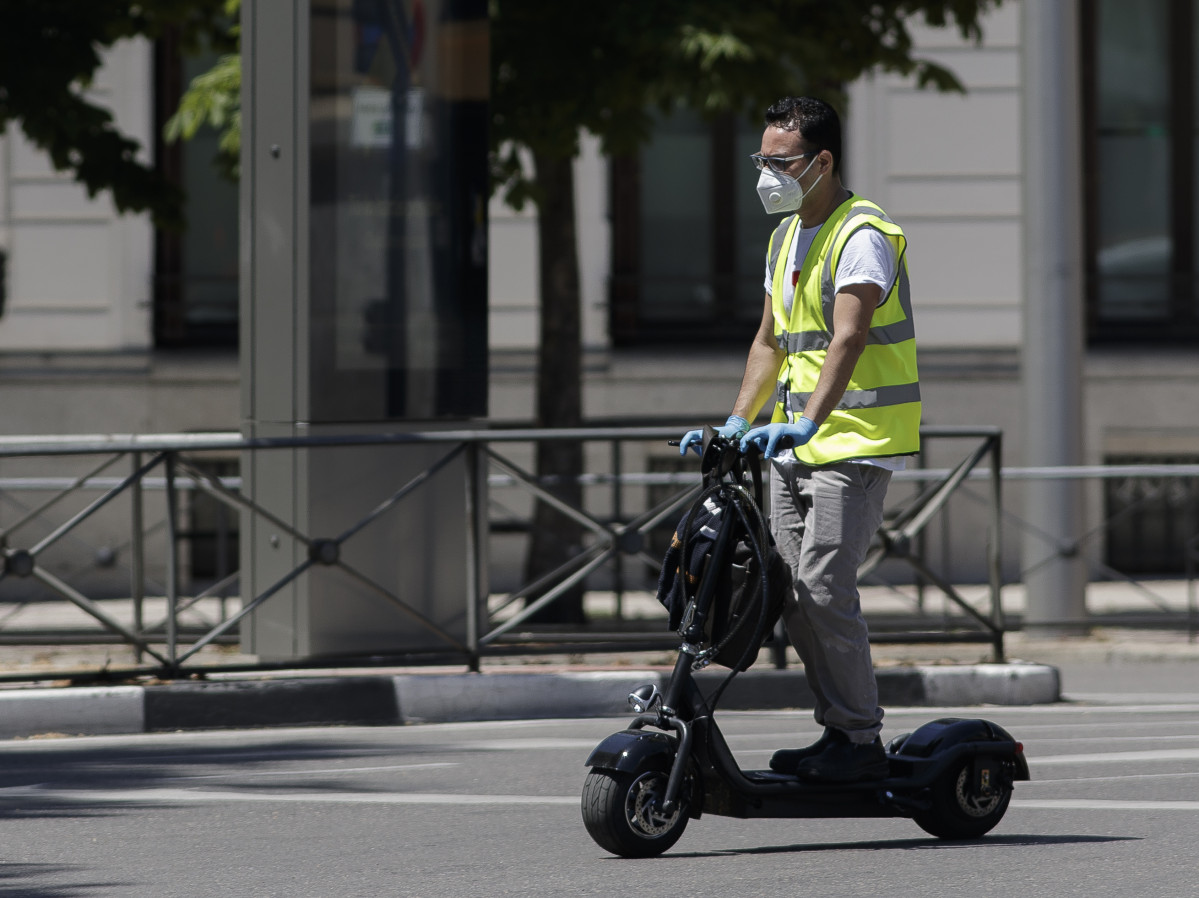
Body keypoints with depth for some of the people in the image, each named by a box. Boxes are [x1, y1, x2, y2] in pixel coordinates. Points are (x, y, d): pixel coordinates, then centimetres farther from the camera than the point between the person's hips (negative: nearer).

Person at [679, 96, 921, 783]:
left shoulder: (863, 237, -13)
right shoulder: (786, 238, 17)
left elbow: (849, 339, -26)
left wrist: (807, 421, -38)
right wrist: (736, 425, 14)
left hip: (856, 442, -9)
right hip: (796, 448, 9)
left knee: (824, 587, -15)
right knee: (795, 591, 4)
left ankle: (861, 739, -8)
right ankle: (839, 728, 11)